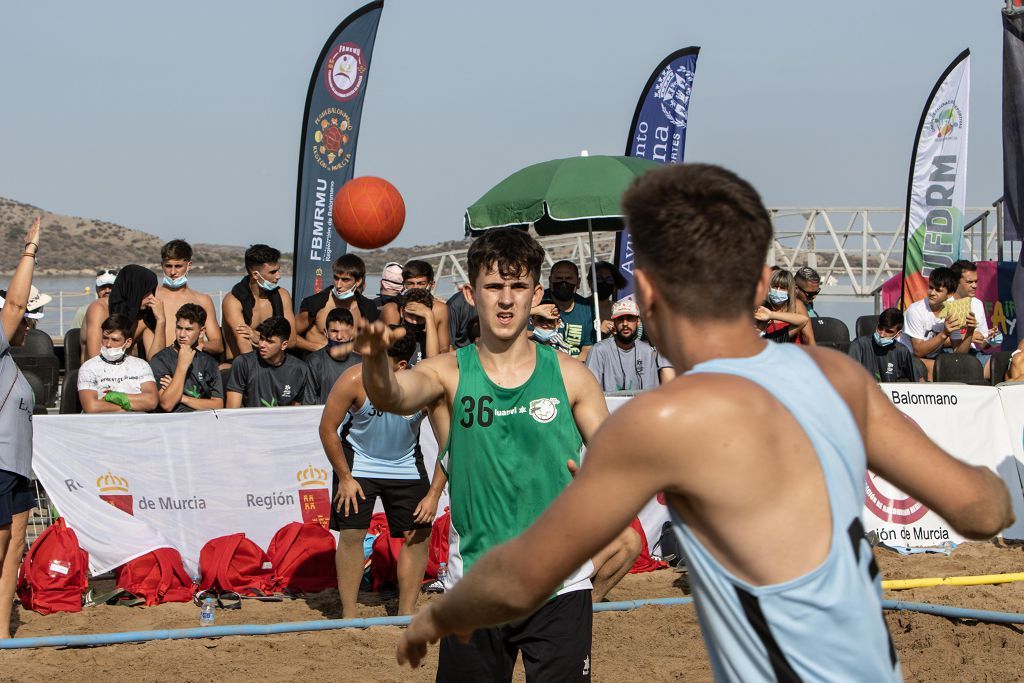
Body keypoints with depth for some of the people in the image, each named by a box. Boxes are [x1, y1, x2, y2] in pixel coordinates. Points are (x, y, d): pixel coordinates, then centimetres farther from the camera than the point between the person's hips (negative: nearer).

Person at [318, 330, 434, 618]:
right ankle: (348, 617, 2)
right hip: (359, 461, -2)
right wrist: (344, 478, -11)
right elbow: (327, 429, -15)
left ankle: (406, 615, 12)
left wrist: (434, 495, -17)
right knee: (351, 534, -8)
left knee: (419, 536, -1)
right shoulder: (354, 380, -29)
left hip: (405, 463, 2)